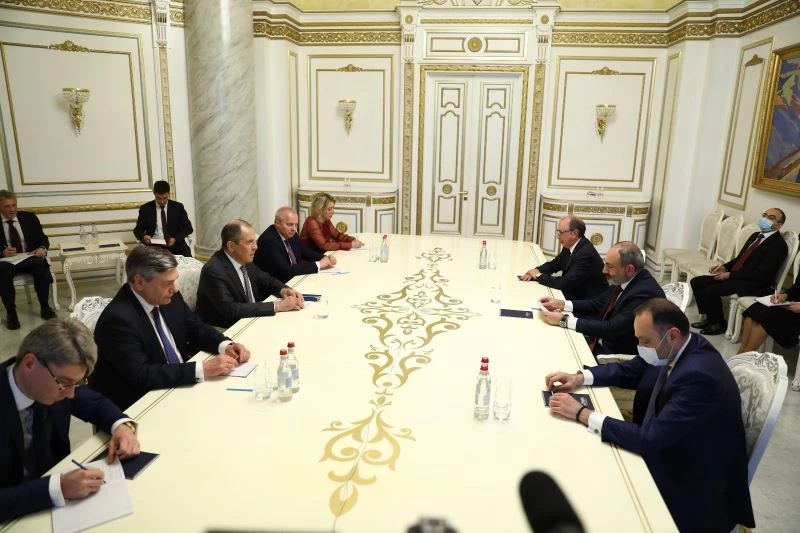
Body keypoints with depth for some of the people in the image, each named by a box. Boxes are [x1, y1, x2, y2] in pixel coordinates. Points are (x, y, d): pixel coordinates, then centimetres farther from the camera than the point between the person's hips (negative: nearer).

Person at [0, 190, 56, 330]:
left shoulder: (29, 217, 8)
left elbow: (43, 238, 8)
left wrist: (43, 248, -14)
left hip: (30, 257, 1)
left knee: (42, 269, -32)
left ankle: (45, 308, -14)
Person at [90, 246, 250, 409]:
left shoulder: (169, 298, -3)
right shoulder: (118, 319, -24)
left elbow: (196, 329, 9)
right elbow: (140, 375, -29)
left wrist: (225, 345, -10)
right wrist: (202, 370, -31)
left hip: (179, 384, 7)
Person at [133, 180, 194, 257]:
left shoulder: (178, 207, 6)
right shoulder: (145, 208, 6)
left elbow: (188, 228, 5)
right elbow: (138, 229, 9)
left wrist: (175, 239, -13)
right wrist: (143, 236, -16)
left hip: (175, 244, 0)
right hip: (154, 245, 0)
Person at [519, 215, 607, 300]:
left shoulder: (586, 254, -26)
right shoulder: (569, 246, 0)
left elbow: (565, 283, -29)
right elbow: (554, 264, 14)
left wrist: (539, 276, -17)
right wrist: (537, 271, -6)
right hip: (575, 295, 7)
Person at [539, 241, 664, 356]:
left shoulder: (646, 293, -27)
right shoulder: (623, 280, -2)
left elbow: (612, 329, -27)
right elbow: (599, 303, 11)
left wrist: (564, 320, -24)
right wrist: (561, 304, -1)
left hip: (619, 356, -7)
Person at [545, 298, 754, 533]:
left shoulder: (699, 376, -33)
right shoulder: (673, 350, -8)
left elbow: (650, 439, -33)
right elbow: (628, 371, 7)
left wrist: (583, 414, -28)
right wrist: (580, 378, -8)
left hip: (696, 489, -7)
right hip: (667, 453, 7)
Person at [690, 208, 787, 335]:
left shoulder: (778, 245, -14)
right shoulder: (756, 235, 14)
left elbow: (762, 274, -20)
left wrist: (730, 275, -19)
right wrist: (724, 267, 1)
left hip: (752, 283, -9)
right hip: (736, 275, 9)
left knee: (710, 290, -27)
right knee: (696, 282, -3)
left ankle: (719, 323, -3)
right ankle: (710, 317, 7)